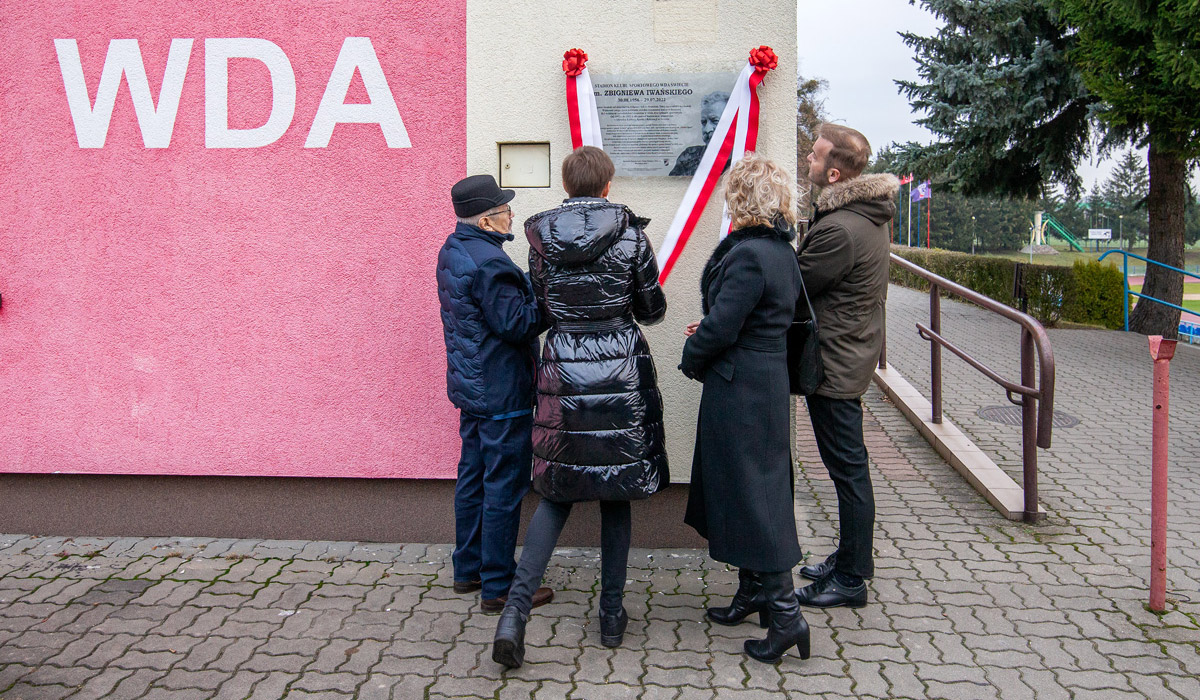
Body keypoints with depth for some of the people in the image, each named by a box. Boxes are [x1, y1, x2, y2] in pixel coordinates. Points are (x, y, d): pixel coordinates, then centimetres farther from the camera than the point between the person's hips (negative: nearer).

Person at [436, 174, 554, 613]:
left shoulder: (452, 252, 10)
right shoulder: (488, 263, -22)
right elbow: (517, 323, -22)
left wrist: (531, 288, 5)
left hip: (471, 389, 10)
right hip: (501, 392, -10)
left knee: (473, 477, 18)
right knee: (504, 487, -1)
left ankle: (468, 570, 30)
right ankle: (498, 587, 7)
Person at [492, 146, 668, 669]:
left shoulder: (541, 237, 0)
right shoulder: (630, 232, -5)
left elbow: (540, 309, 7)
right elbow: (653, 310, 2)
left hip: (563, 370, 1)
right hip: (621, 371, -1)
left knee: (559, 492, 11)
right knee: (616, 495, 11)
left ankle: (516, 609, -3)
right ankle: (612, 615, 21)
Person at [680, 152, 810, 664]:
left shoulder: (747, 256, -20)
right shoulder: (782, 251, 10)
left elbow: (721, 328, -20)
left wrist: (691, 358, -1)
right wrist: (710, 332, 14)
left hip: (739, 387, -10)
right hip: (768, 378, 10)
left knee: (751, 494, -3)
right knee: (747, 489, 18)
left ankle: (784, 612, 2)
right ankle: (753, 592, 30)